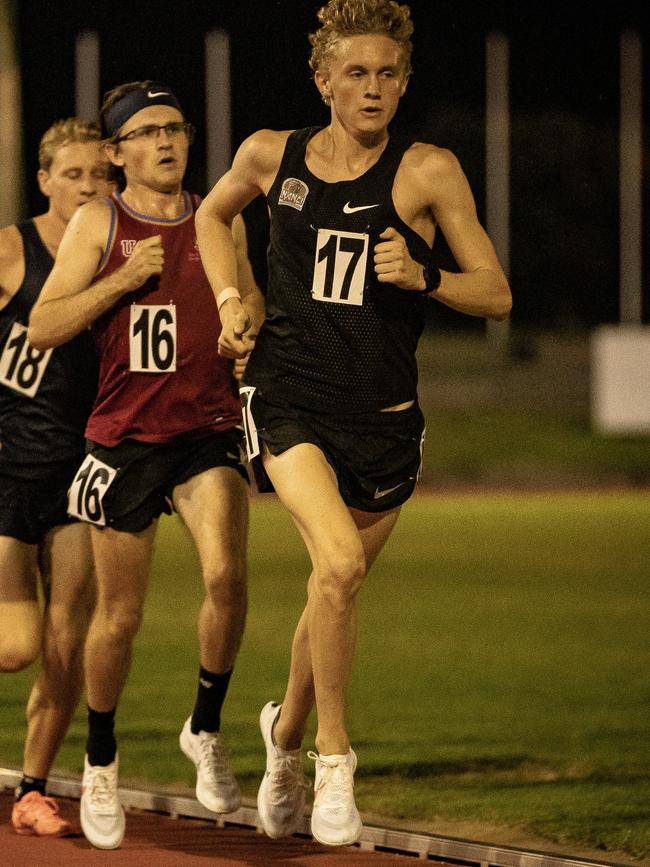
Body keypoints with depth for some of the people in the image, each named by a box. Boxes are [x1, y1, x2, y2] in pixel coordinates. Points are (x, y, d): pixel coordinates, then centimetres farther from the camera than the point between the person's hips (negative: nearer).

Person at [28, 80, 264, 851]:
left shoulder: (220, 222, 9)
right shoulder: (99, 224, 1)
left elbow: (255, 325, 20)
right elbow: (42, 329, -5)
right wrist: (125, 279, -14)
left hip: (209, 433, 1)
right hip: (125, 438, -1)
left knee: (226, 575, -23)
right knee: (119, 614, 6)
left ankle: (206, 730, -1)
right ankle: (100, 764, 27)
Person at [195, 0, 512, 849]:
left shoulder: (428, 172, -4)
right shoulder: (272, 156, 3)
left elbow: (496, 294, -1)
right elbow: (213, 216, 25)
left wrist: (421, 277, -19)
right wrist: (230, 301, 10)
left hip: (383, 418, 1)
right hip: (288, 396, -1)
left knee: (336, 586, 14)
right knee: (340, 560, -25)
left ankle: (287, 729, 44)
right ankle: (334, 758, -12)